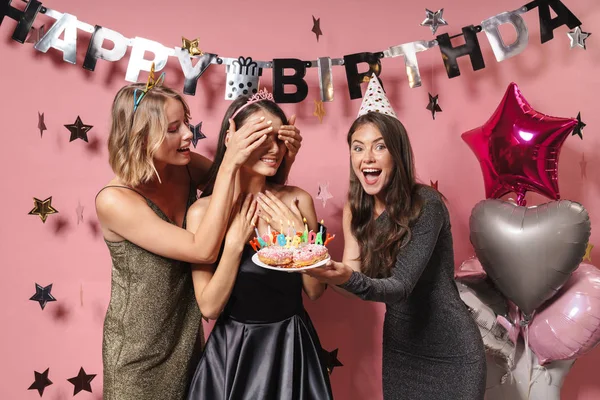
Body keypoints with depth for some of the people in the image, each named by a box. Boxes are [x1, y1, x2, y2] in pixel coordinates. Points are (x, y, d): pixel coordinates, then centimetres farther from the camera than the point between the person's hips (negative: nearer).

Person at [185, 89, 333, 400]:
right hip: (234, 349, -2)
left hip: (292, 345, 2)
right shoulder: (203, 210, -13)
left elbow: (315, 290, -3)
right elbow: (209, 307, -13)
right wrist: (235, 242, -21)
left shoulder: (298, 200, -8)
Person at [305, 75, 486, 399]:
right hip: (398, 349, 6)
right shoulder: (356, 210, -4)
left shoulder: (426, 204, -21)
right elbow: (355, 271, -8)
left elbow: (401, 286, -28)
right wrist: (337, 274, -28)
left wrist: (350, 280, -44)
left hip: (449, 355, -5)